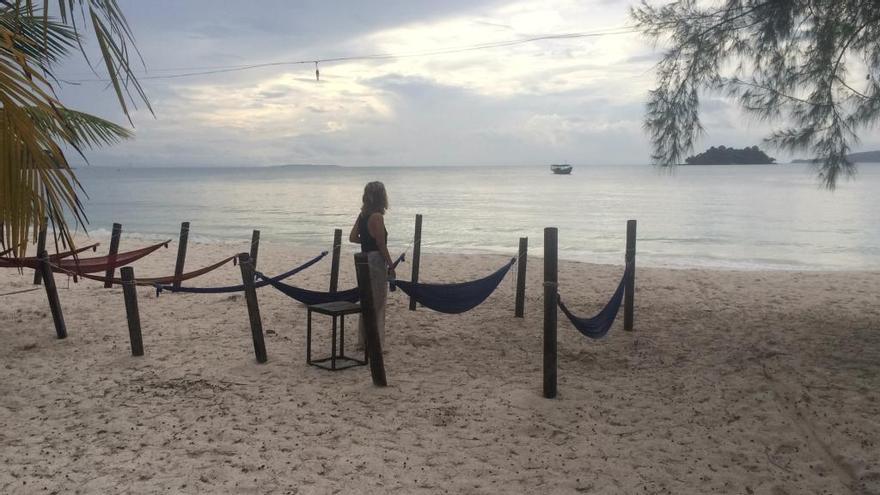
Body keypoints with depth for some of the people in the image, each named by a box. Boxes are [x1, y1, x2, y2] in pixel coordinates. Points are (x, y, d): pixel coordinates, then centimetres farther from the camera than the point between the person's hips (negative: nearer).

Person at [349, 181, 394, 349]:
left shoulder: (362, 215, 8)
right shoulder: (377, 217, -16)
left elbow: (352, 237, 10)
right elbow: (381, 245, -16)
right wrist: (391, 266, -11)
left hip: (364, 260, 8)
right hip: (376, 261, -8)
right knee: (378, 305, 1)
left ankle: (363, 341, 25)